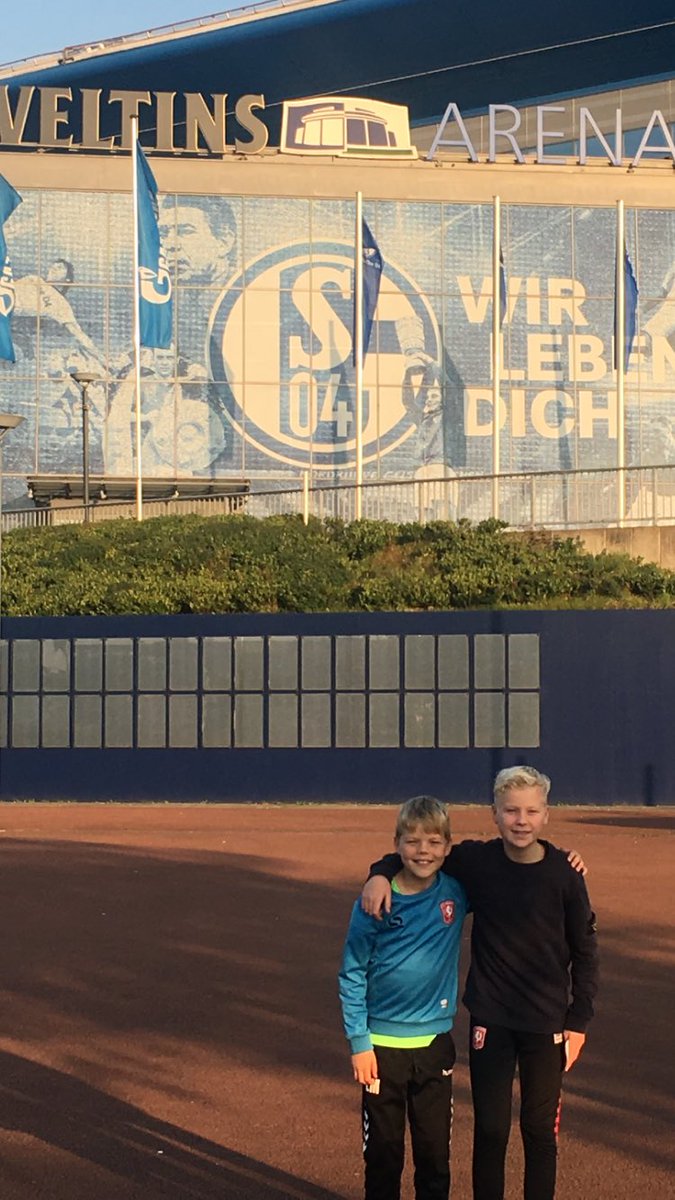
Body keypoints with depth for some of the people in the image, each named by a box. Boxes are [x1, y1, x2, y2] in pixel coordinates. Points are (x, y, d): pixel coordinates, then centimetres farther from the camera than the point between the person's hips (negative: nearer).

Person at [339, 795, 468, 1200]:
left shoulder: (457, 892, -4)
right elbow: (352, 976, -5)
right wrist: (358, 1043, -8)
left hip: (435, 1041, 2)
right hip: (381, 1044, -2)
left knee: (435, 1152, 10)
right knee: (383, 1151, 9)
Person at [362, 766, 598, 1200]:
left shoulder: (563, 874, -10)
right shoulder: (476, 861, -7)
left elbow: (584, 951, -2)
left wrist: (578, 1021, -2)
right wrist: (381, 874, -13)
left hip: (546, 1022, -1)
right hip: (490, 1018, 1)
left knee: (541, 1129, 10)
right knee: (490, 1129, 7)